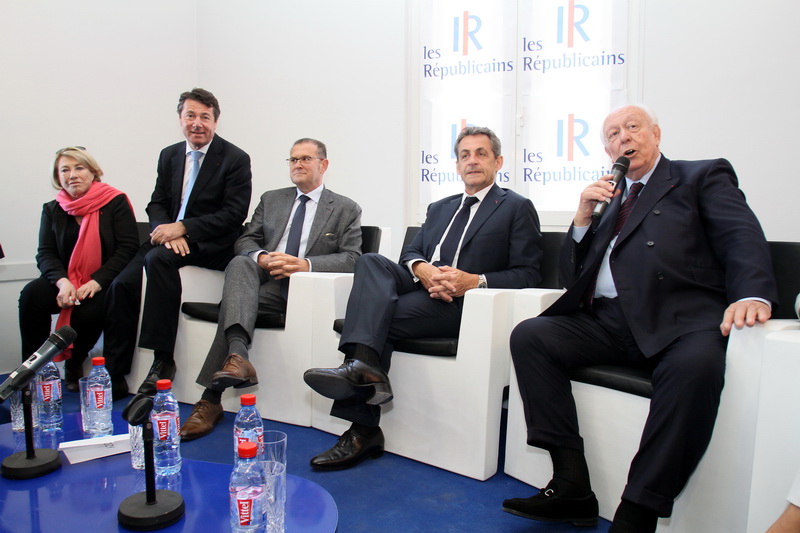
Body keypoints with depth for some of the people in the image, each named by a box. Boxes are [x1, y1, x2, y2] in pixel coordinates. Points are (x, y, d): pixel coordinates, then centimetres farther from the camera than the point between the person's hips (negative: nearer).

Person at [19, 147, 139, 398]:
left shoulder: (115, 202, -2)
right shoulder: (52, 210, 12)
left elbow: (128, 248, -10)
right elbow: (45, 254, 5)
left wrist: (97, 282, -21)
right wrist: (62, 281, -17)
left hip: (104, 283, -4)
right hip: (67, 281, 4)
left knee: (87, 311, -32)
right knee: (31, 294, -24)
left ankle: (74, 364, -2)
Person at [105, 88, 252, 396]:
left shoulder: (236, 159, -5)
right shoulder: (169, 155, 15)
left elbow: (234, 215, -12)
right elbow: (157, 204, 14)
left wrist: (183, 228, -19)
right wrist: (167, 230, -10)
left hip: (211, 246, -6)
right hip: (169, 236, 6)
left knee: (158, 257, -33)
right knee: (124, 283, -14)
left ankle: (163, 360, -27)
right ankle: (114, 372, -1)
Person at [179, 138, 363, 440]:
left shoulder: (346, 209, 12)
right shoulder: (271, 200, 24)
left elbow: (351, 257, -1)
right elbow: (244, 241, 14)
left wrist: (306, 264, -17)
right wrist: (262, 258, -11)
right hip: (264, 279, 3)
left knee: (234, 301, -26)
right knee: (240, 263, -31)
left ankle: (212, 398, -22)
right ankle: (237, 356, -48)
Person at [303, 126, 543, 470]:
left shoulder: (517, 208, 10)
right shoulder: (440, 208, 29)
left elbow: (528, 274, -1)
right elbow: (411, 251, 17)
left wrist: (475, 281, -18)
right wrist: (421, 269, -9)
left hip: (462, 302, -5)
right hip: (422, 285, 6)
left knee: (379, 317, -26)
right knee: (371, 261, -24)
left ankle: (362, 431, -26)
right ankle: (363, 366, -37)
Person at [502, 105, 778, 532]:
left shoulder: (703, 177, 14)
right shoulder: (606, 197, 26)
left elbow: (744, 240, -3)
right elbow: (570, 276, 21)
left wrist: (751, 294, -25)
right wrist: (583, 218, 5)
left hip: (678, 318, -4)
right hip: (607, 321, 5)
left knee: (695, 363, -36)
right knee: (529, 334, -17)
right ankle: (572, 486, -16)